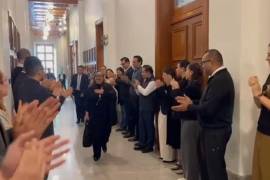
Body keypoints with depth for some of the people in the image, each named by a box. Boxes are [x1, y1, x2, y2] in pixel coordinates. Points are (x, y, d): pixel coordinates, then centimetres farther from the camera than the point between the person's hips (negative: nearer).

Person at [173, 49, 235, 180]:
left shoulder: (220, 79, -22)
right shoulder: (218, 77, 11)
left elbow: (208, 109, -26)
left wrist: (189, 107, -12)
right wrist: (192, 103, 5)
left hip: (215, 132, -10)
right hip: (210, 129, 10)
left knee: (215, 169, 1)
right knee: (206, 165, 21)